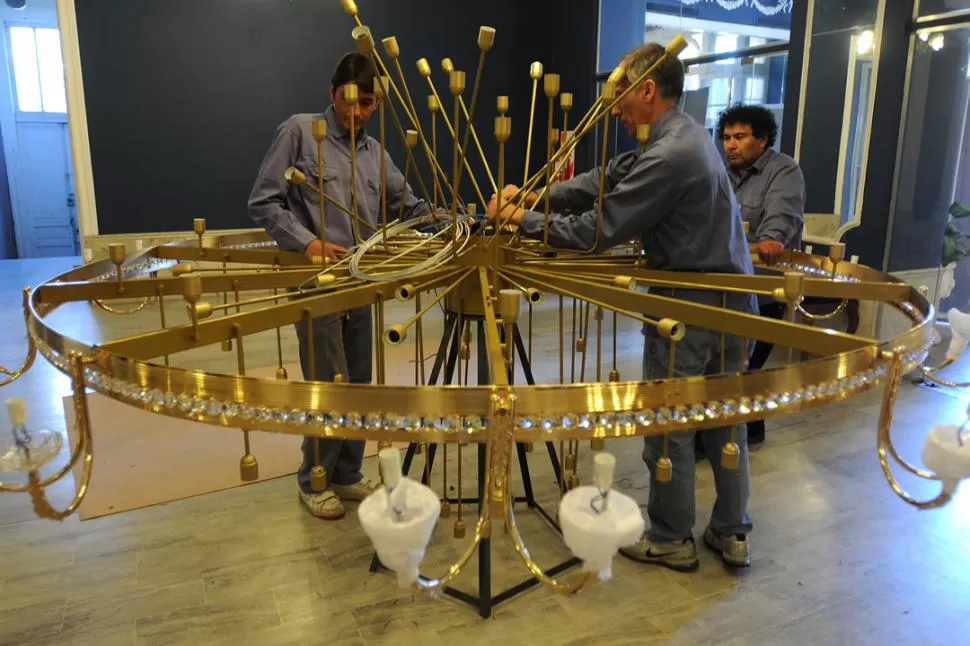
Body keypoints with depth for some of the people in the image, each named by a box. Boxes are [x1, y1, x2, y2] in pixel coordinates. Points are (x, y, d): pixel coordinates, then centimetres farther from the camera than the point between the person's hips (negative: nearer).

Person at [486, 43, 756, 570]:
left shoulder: (669, 156, -21)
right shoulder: (684, 135, 11)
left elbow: (600, 230, -20)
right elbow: (605, 181, 7)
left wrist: (524, 221, -8)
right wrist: (534, 195, -3)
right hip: (728, 301, 10)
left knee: (668, 425, 5)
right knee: (724, 419, 16)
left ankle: (671, 540, 22)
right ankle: (732, 534, 30)